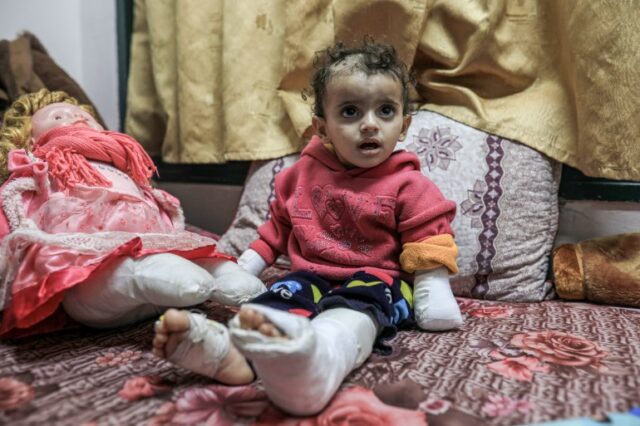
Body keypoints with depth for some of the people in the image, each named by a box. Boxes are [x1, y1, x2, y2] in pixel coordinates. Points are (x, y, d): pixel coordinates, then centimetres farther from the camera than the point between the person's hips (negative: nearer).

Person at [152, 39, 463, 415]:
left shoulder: (408, 185, -1)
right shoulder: (304, 173, 10)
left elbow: (428, 243, 0)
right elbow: (279, 225, 21)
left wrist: (433, 289, -13)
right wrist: (245, 267, 15)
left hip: (378, 278, -4)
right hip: (312, 275, 5)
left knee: (358, 304, -38)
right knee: (285, 294, -27)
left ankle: (319, 358, -72)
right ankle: (228, 348, -57)